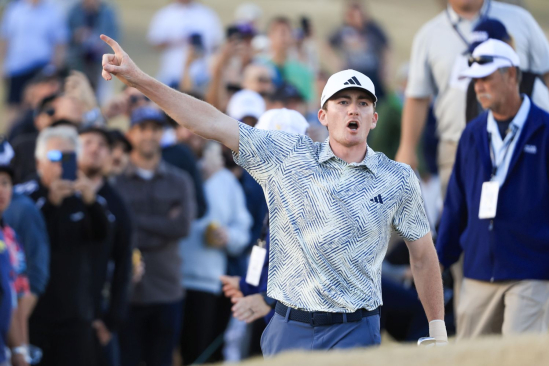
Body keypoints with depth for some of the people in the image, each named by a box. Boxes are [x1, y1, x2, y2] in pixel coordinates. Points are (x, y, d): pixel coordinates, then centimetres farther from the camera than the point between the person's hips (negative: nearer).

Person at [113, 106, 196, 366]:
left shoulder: (179, 181, 11)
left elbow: (183, 226, -5)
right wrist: (163, 226, -10)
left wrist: (136, 220, -7)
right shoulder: (115, 181, 2)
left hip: (167, 289, 3)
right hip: (127, 289, -3)